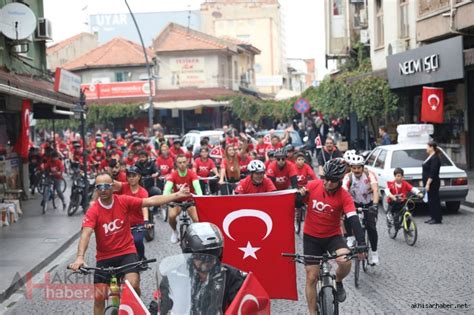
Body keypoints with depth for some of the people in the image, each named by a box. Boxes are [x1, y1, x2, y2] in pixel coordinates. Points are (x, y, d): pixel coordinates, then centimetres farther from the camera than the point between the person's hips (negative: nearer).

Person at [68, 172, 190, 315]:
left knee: (132, 284, -24)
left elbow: (151, 201, -11)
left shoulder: (124, 201, -9)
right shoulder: (93, 211, -14)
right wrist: (80, 257, -43)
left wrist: (177, 195, -15)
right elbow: (86, 234, -27)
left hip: (126, 252, -1)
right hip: (104, 257, 1)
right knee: (99, 297, -1)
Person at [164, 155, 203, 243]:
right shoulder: (173, 175, -18)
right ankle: (174, 231, 6)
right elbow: (168, 187, -32)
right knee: (171, 216, -26)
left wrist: (200, 197, -54)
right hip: (177, 200, 0)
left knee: (197, 219, -22)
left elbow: (197, 185, -35)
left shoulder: (192, 174, -19)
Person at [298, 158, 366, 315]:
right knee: (311, 277, 1)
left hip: (333, 236, -1)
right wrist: (299, 196, -24)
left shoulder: (344, 196, -17)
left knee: (346, 262, -28)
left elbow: (354, 220, -26)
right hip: (311, 237, 1)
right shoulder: (312, 186, -12)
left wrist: (361, 244, -39)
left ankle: (338, 282, 7)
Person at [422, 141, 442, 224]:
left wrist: (428, 184, -25)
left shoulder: (435, 158, -17)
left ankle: (437, 219, -2)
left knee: (434, 200, -6)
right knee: (430, 200, 13)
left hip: (432, 183, -10)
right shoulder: (430, 157, 15)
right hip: (429, 183, 10)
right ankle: (433, 218, 18)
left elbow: (433, 173, -22)